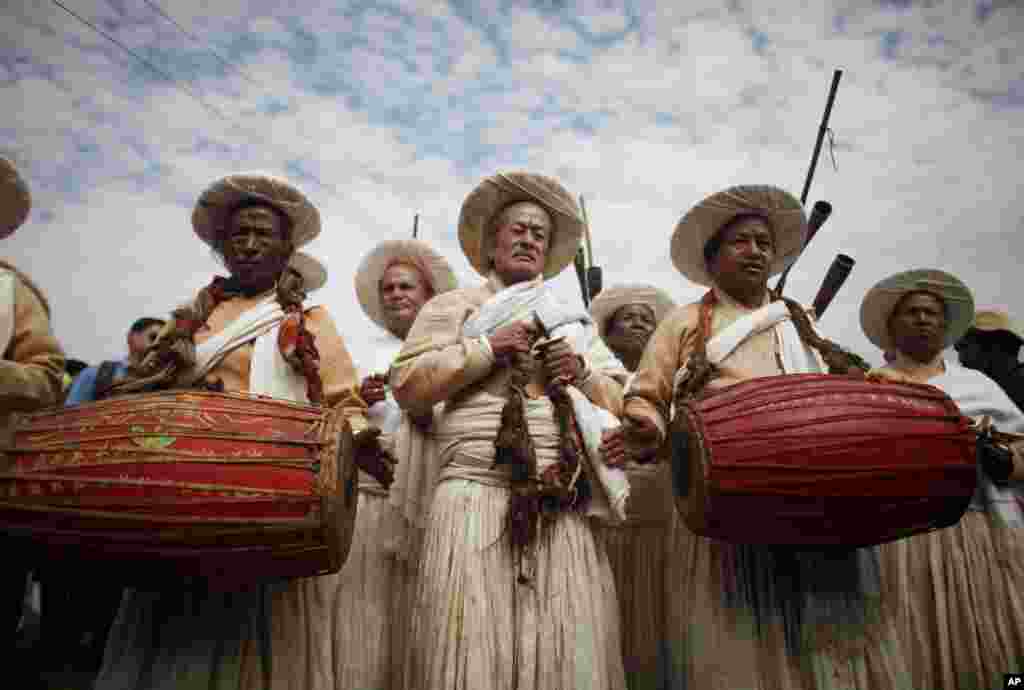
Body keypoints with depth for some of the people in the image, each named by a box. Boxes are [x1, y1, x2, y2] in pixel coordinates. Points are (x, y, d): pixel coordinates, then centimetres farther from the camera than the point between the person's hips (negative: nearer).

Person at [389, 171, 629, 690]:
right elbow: (406, 386, 1)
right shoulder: (453, 306, 13)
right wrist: (488, 348, -5)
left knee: (566, 648, -1)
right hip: (475, 495, -3)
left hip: (562, 505, 3)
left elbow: (621, 405, 21)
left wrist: (583, 373, 1)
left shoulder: (573, 321, 24)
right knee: (474, 644, -8)